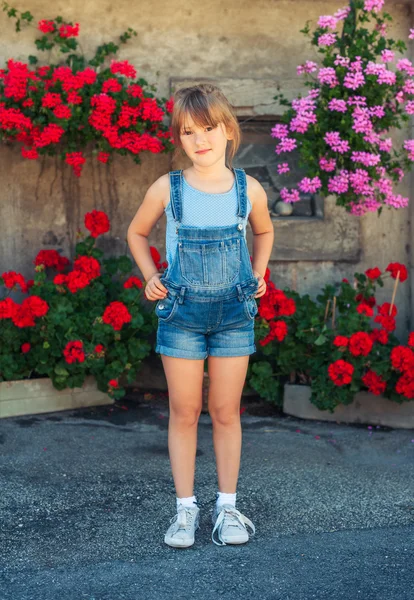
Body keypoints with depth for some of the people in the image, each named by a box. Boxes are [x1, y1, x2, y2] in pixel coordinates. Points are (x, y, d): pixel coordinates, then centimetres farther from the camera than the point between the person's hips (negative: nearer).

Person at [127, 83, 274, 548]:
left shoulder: (249, 190, -3)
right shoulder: (167, 189, -6)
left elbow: (263, 232, 18)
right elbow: (136, 233, 11)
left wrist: (258, 274, 7)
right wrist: (150, 278, 0)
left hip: (234, 314, 1)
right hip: (181, 315, 0)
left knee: (226, 412, 7)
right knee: (184, 411, 5)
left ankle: (227, 506, 20)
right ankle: (185, 508, 17)